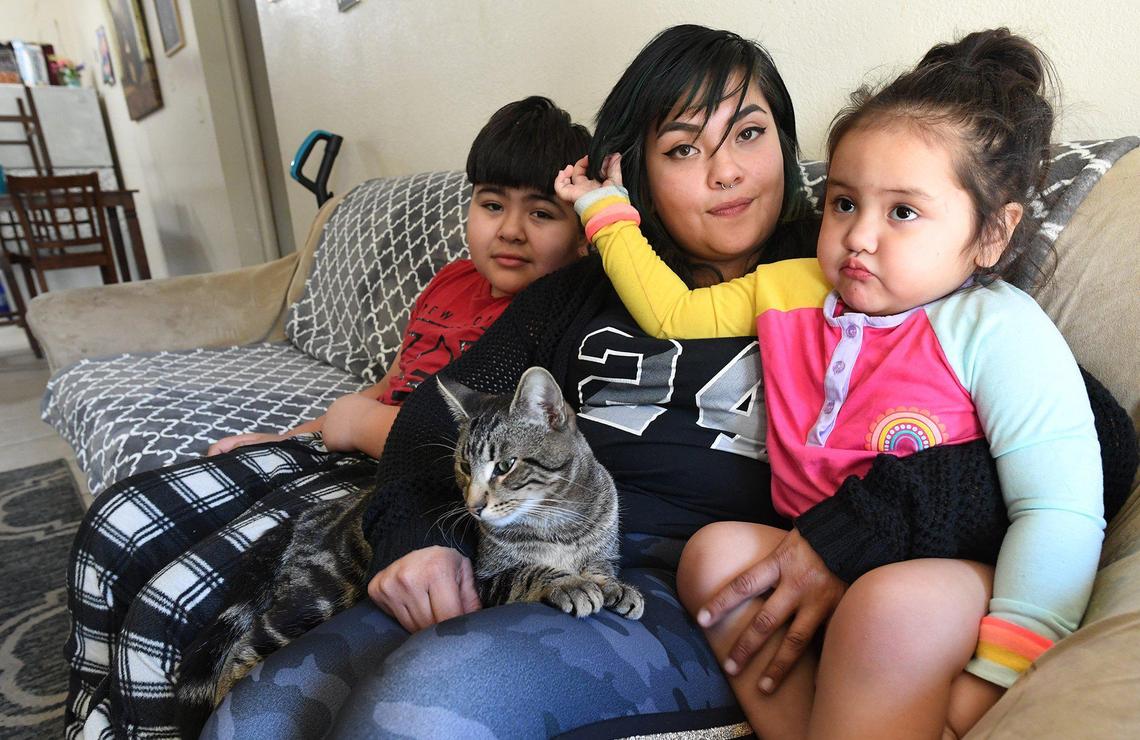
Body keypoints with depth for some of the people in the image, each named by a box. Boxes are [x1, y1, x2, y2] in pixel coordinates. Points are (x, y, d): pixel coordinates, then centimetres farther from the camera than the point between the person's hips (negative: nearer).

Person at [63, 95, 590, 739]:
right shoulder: (453, 281, 13)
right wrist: (295, 436, 18)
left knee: (166, 611, -15)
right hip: (326, 455, 9)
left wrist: (362, 421, -10)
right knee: (116, 524, 7)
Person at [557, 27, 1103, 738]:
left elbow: (1061, 510, -17)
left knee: (894, 604, -35)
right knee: (715, 549, -19)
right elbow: (674, 314, 12)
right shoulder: (791, 289, 5)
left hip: (947, 580, -5)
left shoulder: (997, 330, -12)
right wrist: (607, 211, 15)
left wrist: (999, 674, -24)